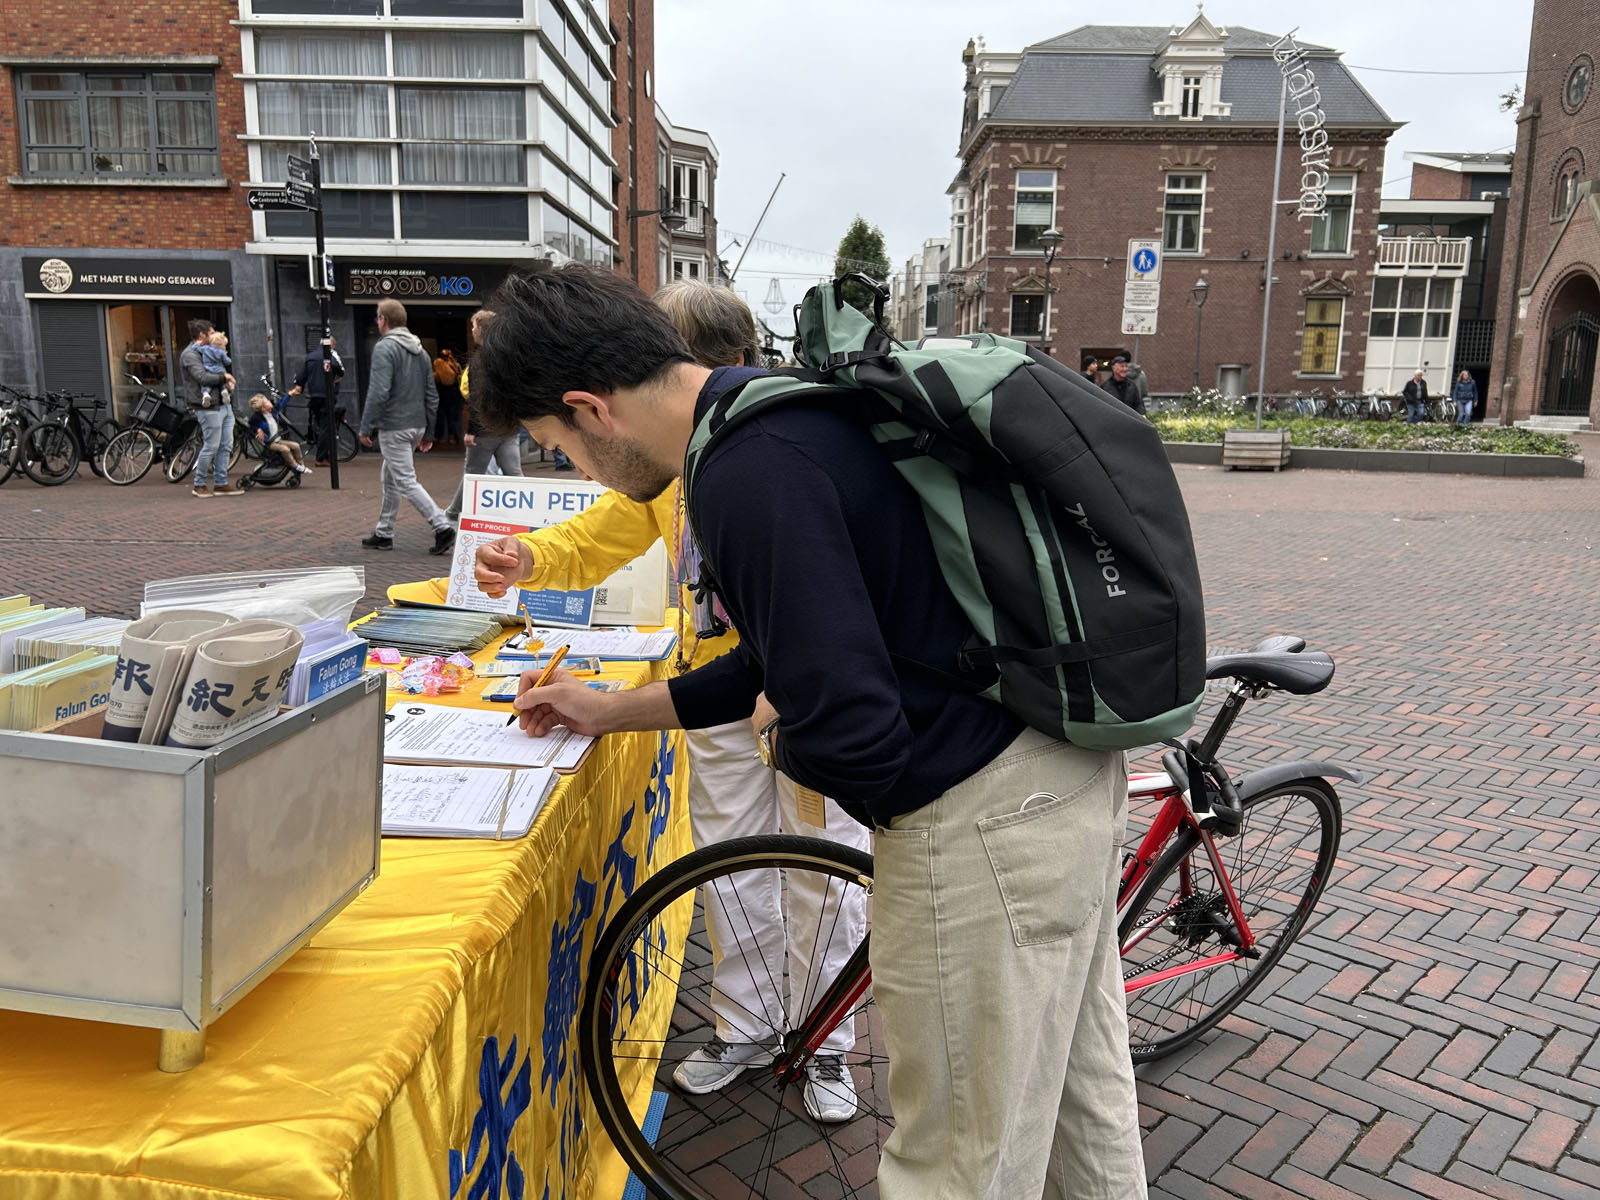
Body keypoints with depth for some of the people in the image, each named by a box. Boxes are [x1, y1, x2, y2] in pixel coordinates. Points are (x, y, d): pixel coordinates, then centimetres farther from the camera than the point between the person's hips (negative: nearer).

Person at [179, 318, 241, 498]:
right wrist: (224, 376, -8)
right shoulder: (189, 355, -10)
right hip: (209, 407, -10)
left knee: (225, 446, 9)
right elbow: (203, 377, -22)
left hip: (223, 405, 10)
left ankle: (221, 484, 15)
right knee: (211, 446, -6)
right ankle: (199, 485, 6)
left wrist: (226, 380, 8)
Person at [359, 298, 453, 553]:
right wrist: (427, 432, 18)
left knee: (406, 482, -6)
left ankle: (442, 527, -15)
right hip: (416, 425, 9)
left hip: (393, 427, -8)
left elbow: (378, 392, -21)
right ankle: (384, 533, 24)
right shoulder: (420, 350, 13)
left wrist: (366, 428, -14)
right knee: (389, 478, 18)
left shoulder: (385, 348, -12)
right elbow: (432, 395, 13)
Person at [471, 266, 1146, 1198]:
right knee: (1081, 1093, 27)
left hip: (981, 819, -10)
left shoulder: (750, 474, -22)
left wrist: (775, 730, -3)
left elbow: (851, 745, -27)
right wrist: (609, 711, 24)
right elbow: (798, 655, 20)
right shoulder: (795, 406, 10)